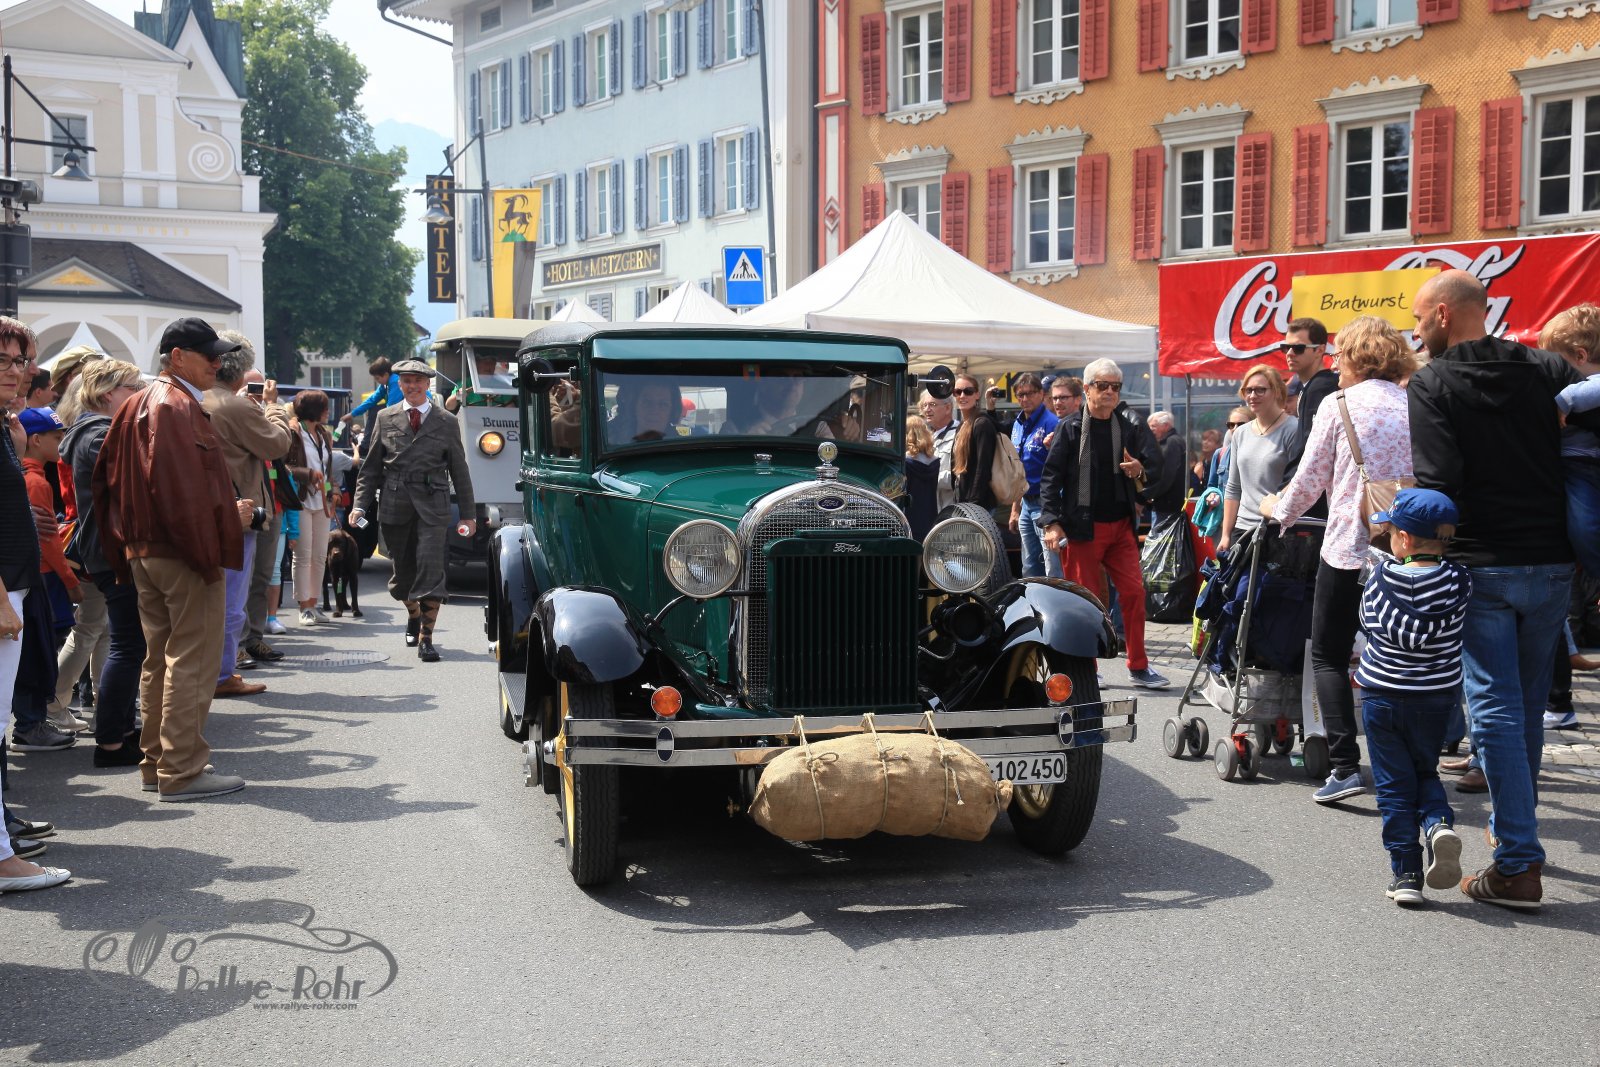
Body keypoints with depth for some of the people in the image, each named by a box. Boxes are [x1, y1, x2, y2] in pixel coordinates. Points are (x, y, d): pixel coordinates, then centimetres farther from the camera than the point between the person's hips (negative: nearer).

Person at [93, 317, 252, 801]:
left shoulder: (134, 407, 14)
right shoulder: (179, 408, -16)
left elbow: (107, 477, 15)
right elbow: (187, 486, -25)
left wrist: (127, 547, 17)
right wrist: (230, 520, -13)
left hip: (143, 552, 10)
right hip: (186, 554, -10)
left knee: (159, 660, 16)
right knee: (191, 662, -4)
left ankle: (156, 762, 23)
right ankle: (182, 770, -1)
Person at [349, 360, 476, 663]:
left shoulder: (446, 422, 7)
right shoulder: (386, 419, 10)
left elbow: (459, 470, 10)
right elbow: (371, 467, 11)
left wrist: (468, 513, 9)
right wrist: (360, 505, 1)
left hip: (432, 506, -2)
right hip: (395, 507, 2)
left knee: (430, 567, -13)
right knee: (402, 570, 10)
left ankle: (426, 638, -9)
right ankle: (413, 616, 40)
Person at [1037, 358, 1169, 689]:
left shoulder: (1129, 427, 7)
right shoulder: (1070, 429, -2)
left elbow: (1155, 465, 9)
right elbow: (1051, 476, -3)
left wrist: (1140, 469, -15)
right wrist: (1051, 522, -11)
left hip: (1121, 525, 3)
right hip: (1083, 526, -3)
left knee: (1134, 591, 0)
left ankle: (1138, 667, 10)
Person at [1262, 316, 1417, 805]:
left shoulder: (1339, 406, -4)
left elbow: (1311, 479, 0)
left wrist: (1279, 510, 18)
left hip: (1349, 546, -4)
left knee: (1329, 656, 5)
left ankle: (1345, 765, -8)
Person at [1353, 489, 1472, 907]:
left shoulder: (1381, 576, -11)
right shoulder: (1458, 581, -11)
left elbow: (1369, 622, 1)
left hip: (1382, 695, -1)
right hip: (1437, 696, 1)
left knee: (1393, 784, 8)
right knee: (1425, 771, 21)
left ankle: (1405, 872, 5)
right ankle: (1439, 822, -8)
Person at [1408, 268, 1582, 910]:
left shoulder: (1432, 385, -7)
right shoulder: (1548, 370, 6)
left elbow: (1437, 483, -17)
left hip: (1480, 567, -5)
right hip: (1552, 563, 5)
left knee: (1494, 709, -2)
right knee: (1529, 705, 18)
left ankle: (1518, 865, -5)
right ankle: (1513, 828, 33)